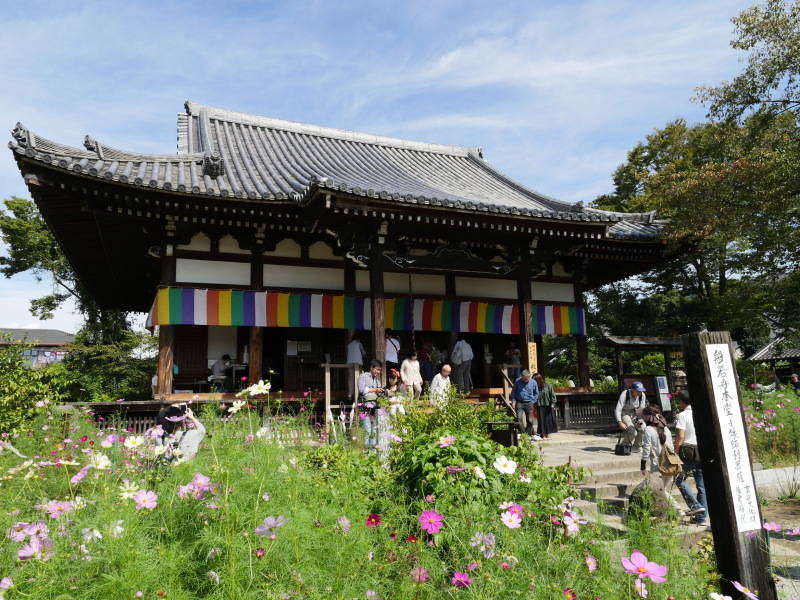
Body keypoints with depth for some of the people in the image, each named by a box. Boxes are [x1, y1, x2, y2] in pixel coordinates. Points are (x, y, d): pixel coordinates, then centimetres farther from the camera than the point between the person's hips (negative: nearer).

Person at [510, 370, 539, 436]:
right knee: (519, 419, -14)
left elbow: (536, 393, 13)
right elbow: (513, 392, 8)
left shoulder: (533, 382, 0)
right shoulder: (518, 381, -2)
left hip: (529, 403, 1)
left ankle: (529, 434, 16)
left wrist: (532, 401, 4)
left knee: (530, 420, 3)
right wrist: (513, 401, 0)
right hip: (519, 403, -1)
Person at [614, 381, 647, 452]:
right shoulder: (625, 394, -26)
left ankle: (637, 447, 9)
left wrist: (639, 421, -22)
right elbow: (617, 410, -30)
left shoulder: (642, 395, -12)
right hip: (624, 414, -5)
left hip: (635, 414, 5)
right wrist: (620, 422, -43)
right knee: (632, 432, -24)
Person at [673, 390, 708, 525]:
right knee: (702, 485, 9)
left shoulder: (683, 415, -9)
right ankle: (701, 517, 13)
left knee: (680, 479, 11)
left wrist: (675, 454, -7)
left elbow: (680, 437, -14)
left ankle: (695, 505, -2)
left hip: (689, 453, -6)